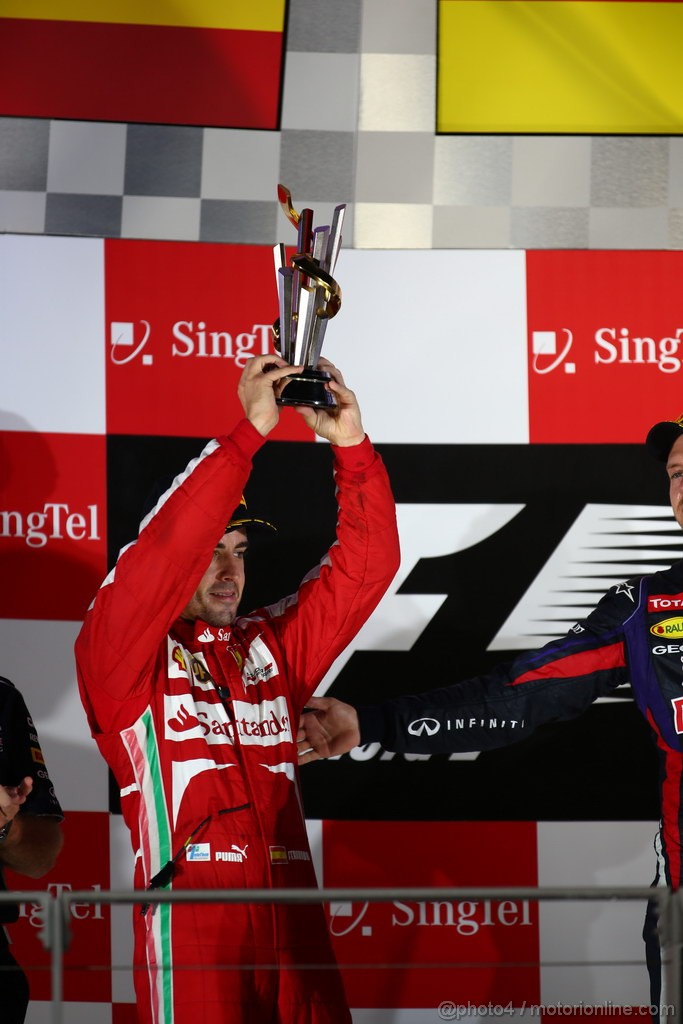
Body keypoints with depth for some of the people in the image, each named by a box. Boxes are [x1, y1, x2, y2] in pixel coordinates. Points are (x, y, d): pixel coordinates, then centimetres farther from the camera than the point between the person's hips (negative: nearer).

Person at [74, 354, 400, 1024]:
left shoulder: (271, 644, 18)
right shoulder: (120, 654, 4)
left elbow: (364, 566, 13)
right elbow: (162, 555, -12)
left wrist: (350, 445, -1)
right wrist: (250, 430, -14)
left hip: (291, 917, 5)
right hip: (191, 923, -5)